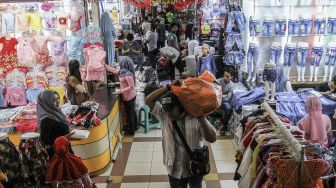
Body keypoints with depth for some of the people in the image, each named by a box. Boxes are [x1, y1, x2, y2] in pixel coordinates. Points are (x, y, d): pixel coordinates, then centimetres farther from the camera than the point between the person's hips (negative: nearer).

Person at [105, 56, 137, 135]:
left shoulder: (127, 74, -28)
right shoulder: (122, 70, 2)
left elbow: (131, 86, -28)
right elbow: (113, 70, 17)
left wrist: (121, 91, -23)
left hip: (129, 97, -9)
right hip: (129, 96, 9)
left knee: (130, 112, 6)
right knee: (131, 111, 22)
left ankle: (131, 130, 21)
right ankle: (134, 126, 40)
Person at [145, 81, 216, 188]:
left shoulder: (195, 118, -21)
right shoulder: (164, 115, -13)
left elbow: (212, 139, -25)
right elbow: (149, 100, -23)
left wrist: (201, 118, -36)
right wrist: (168, 87, -30)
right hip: (175, 169, 1)